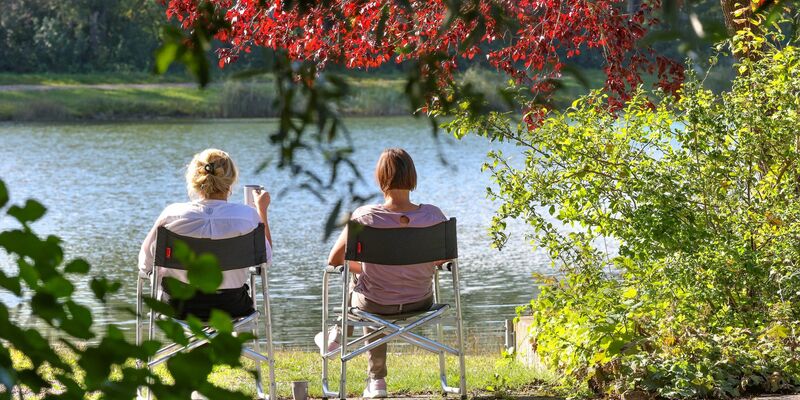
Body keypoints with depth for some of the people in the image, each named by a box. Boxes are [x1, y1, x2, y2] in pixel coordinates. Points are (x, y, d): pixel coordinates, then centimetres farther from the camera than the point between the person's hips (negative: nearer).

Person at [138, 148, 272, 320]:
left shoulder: (172, 214, -18)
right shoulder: (247, 216, -19)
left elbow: (146, 264, -7)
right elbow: (266, 257, -2)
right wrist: (262, 210, 8)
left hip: (179, 306, 0)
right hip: (230, 307, 0)